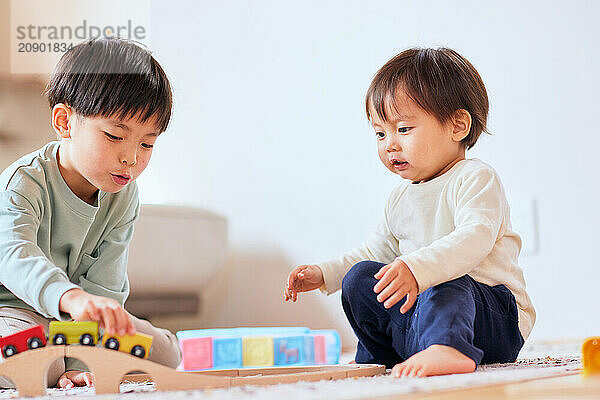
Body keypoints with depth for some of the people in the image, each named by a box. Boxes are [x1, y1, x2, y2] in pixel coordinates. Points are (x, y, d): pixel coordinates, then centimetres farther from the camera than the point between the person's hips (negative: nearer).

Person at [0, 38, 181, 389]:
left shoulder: (123, 197, -8)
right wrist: (73, 298, -68)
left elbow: (102, 284, -14)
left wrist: (79, 364, -27)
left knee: (164, 353, -4)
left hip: (72, 314, 6)